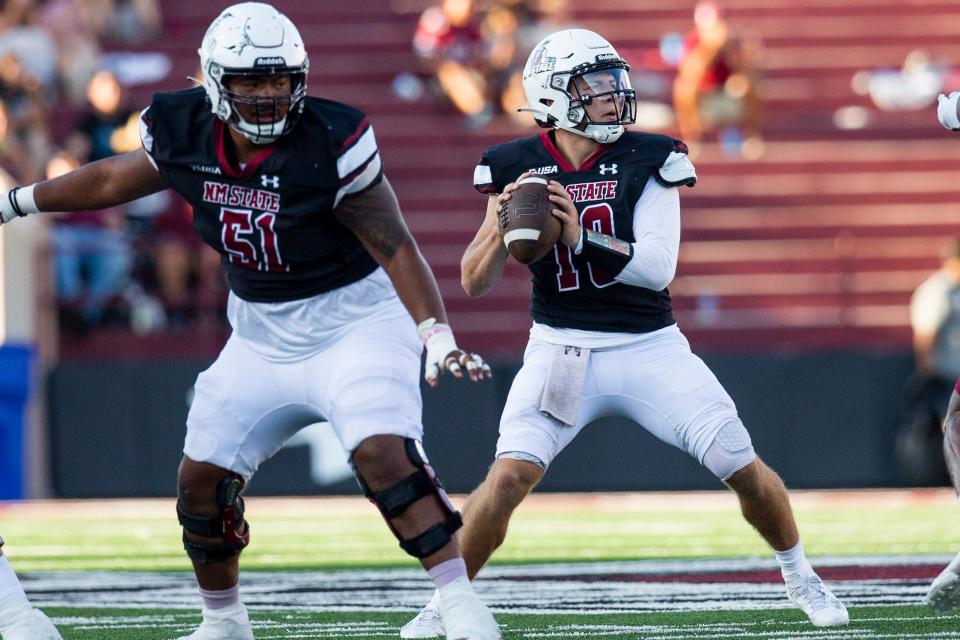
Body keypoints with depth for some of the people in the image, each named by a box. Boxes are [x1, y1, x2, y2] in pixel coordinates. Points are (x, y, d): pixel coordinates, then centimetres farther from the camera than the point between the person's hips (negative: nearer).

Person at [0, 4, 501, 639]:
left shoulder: (331, 144, -22)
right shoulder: (186, 134, -7)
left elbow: (396, 248, -20)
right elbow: (113, 180, 13)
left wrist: (438, 336, -31)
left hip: (351, 321, -6)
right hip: (262, 339, 6)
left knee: (384, 455, -26)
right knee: (201, 480, 8)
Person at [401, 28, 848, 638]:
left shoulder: (649, 160, -8)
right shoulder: (519, 169, -4)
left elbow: (658, 267, -18)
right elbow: (474, 283, -4)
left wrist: (582, 236, -31)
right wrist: (500, 227, -24)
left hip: (650, 348, 0)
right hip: (561, 351, 0)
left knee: (744, 468, 0)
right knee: (511, 474, -19)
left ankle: (799, 575, 26)